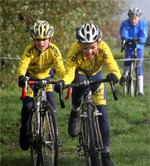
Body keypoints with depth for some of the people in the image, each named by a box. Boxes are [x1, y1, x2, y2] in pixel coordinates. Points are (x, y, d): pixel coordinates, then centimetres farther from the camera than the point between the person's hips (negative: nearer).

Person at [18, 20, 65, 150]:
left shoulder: (53, 50, -24)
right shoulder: (30, 50, -29)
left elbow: (60, 67, -32)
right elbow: (23, 64, -41)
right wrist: (21, 77, -63)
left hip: (46, 77, 1)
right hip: (30, 78, -1)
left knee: (51, 102, -14)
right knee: (28, 105, -14)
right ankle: (24, 133, 8)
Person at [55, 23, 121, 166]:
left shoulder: (103, 48, -34)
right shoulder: (75, 51, -36)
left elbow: (114, 68, -42)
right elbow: (69, 73, -40)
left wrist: (114, 75, -65)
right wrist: (62, 82, -61)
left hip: (96, 76, 1)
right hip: (80, 73, -1)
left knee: (102, 113, -9)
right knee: (79, 79, -38)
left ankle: (105, 154, 1)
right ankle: (75, 113, -11)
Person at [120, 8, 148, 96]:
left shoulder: (143, 24, -13)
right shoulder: (125, 24, -14)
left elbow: (144, 37, -20)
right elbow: (123, 36, -22)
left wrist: (139, 40, -42)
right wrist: (131, 39, -42)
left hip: (139, 46, 0)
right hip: (129, 45, 0)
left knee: (139, 67, -6)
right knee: (128, 59, -28)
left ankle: (140, 90, -4)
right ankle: (125, 75, 4)